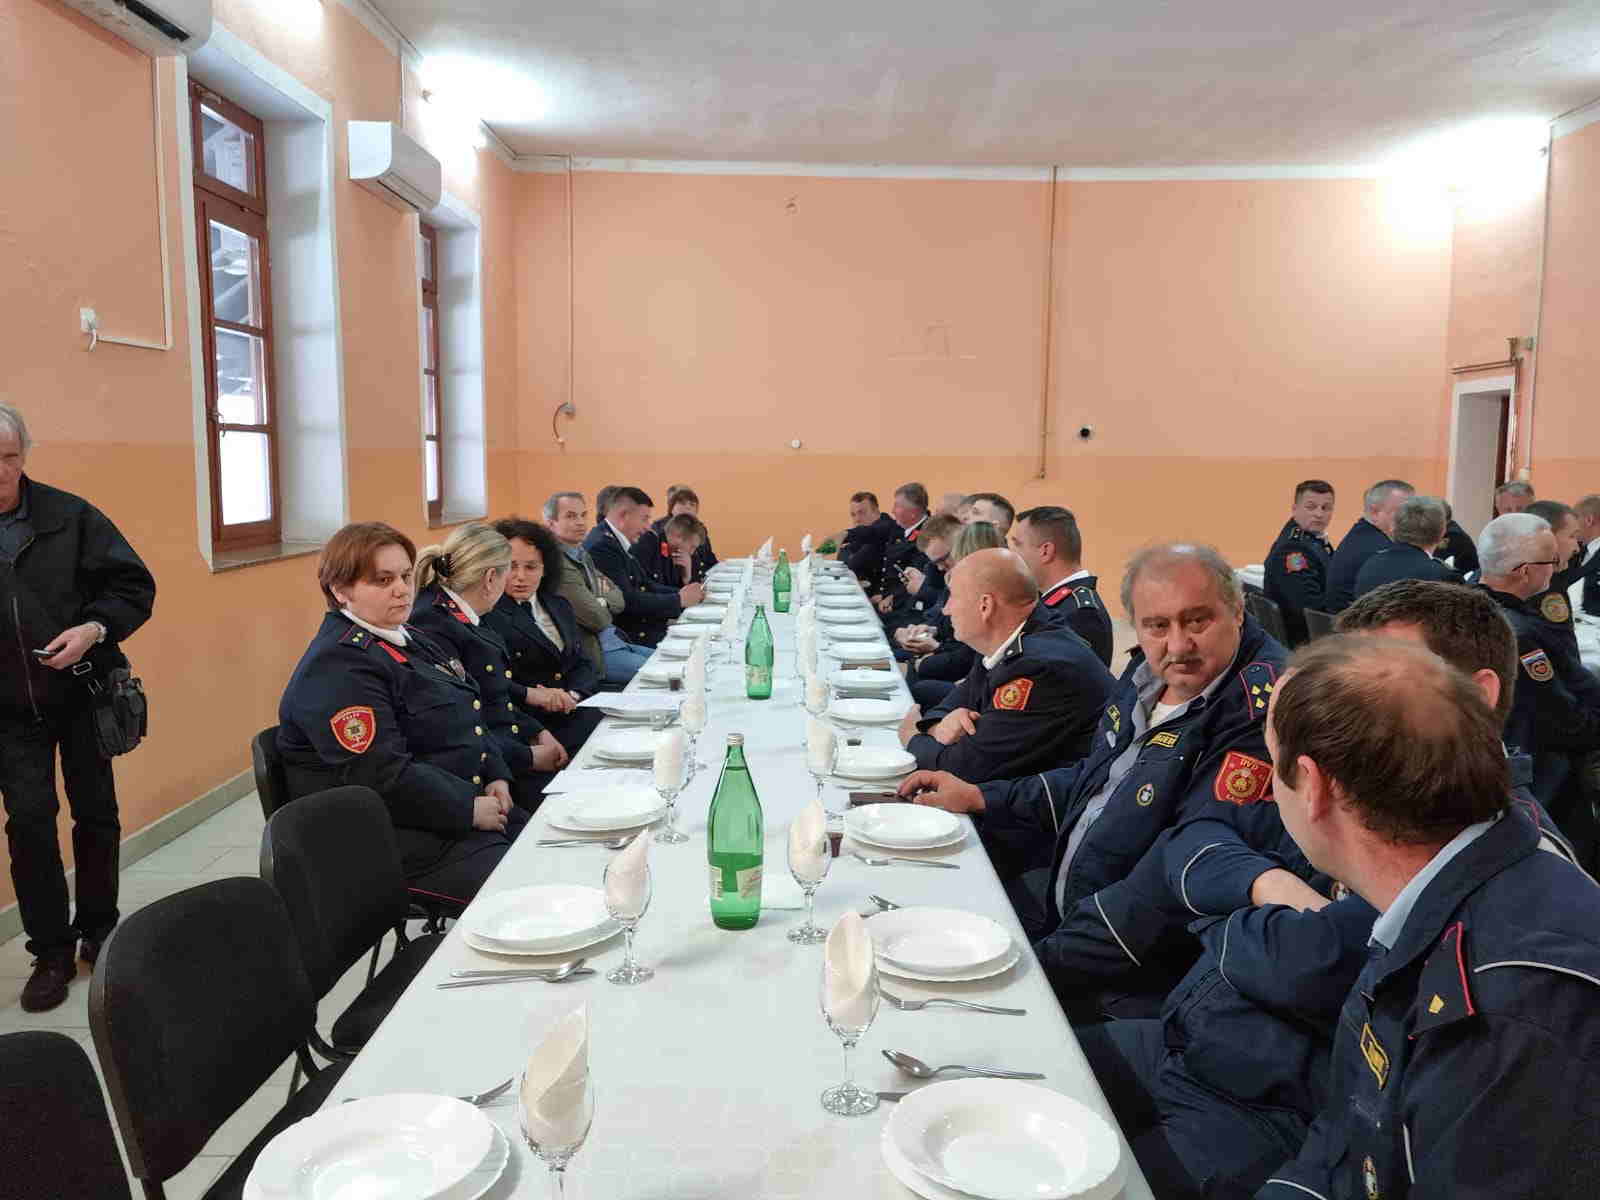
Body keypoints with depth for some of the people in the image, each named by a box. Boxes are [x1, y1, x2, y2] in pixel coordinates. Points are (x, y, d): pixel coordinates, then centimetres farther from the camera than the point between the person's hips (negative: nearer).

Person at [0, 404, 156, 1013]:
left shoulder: (69, 516, -7)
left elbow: (134, 586, -4)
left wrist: (94, 628, -20)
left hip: (81, 692, 0)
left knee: (96, 813, 9)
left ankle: (98, 930, 28)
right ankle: (51, 951, 14)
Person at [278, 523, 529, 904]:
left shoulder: (407, 641, 15)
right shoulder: (336, 668, -16)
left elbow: (471, 718, 20)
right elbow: (382, 777, -24)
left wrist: (496, 776, 3)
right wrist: (469, 809, -18)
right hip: (406, 837, -10)